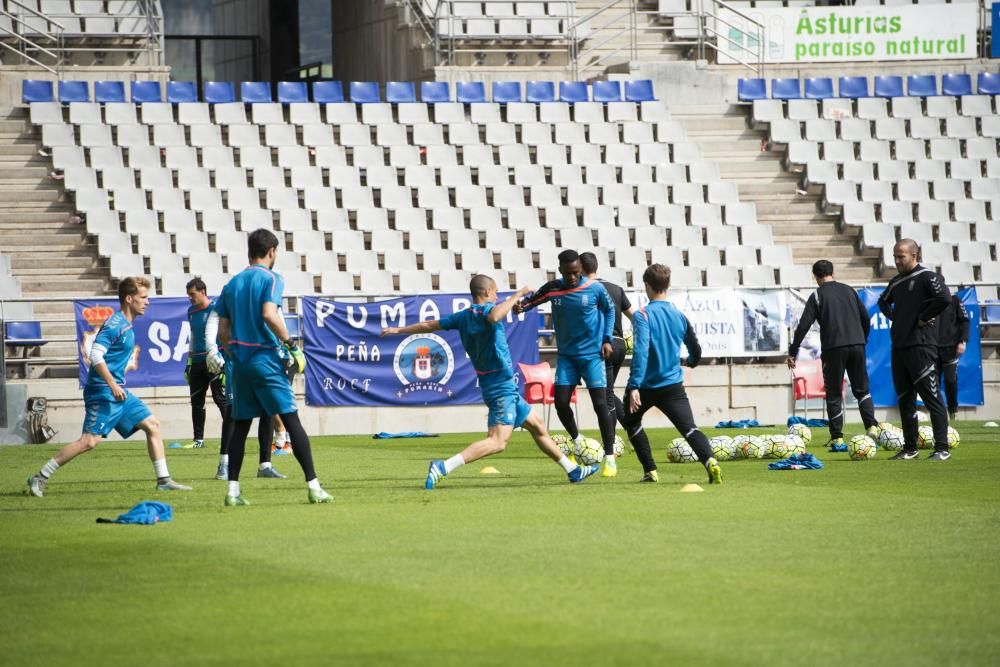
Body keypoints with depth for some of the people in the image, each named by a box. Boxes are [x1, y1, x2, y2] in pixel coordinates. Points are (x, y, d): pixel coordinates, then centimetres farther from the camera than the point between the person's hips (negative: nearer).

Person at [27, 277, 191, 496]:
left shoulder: (127, 325, 16)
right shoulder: (115, 324, -14)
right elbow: (95, 355, -23)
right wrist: (113, 385, -26)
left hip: (118, 392, 10)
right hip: (103, 392, -10)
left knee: (152, 425, 7)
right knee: (90, 440, -14)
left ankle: (163, 480, 10)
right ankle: (40, 478, -8)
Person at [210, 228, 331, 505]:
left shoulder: (232, 284, 13)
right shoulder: (271, 279, -5)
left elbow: (222, 331, 12)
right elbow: (269, 315, -21)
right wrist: (291, 344, -13)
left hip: (240, 361, 6)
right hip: (266, 359, -6)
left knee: (240, 426, 10)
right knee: (292, 421, -5)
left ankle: (233, 490, 5)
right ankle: (313, 486, -10)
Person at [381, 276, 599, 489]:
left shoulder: (463, 317, 8)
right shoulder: (486, 310, -15)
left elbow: (429, 325, 18)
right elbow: (494, 316, -42)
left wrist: (399, 330, 31)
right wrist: (516, 296, -29)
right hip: (501, 386, -10)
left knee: (537, 426, 21)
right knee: (497, 442, -20)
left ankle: (572, 470, 32)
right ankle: (443, 468, -29)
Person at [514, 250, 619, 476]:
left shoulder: (595, 288, -11)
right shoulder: (552, 289, -7)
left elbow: (609, 310, 6)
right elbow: (531, 300, -1)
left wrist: (606, 339, -2)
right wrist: (519, 306, -25)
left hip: (592, 355, -3)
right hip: (567, 355, 3)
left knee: (601, 404, -9)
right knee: (561, 402, -4)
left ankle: (609, 457, 0)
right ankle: (577, 441, 25)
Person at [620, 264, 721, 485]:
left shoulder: (643, 316, -9)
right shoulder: (679, 316, 8)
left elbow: (640, 352, -22)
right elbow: (696, 351, 18)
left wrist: (634, 387, -27)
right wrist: (692, 362, 42)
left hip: (646, 385, -3)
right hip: (673, 386, 3)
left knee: (632, 422, 25)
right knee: (689, 429, -9)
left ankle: (650, 471, 19)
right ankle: (710, 462, -38)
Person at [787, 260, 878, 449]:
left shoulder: (817, 296, 1)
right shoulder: (849, 291, 14)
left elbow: (804, 325, -6)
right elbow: (866, 318, 16)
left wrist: (792, 352, -3)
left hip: (834, 348, -3)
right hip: (856, 345, 3)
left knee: (834, 393, 3)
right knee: (862, 389, 12)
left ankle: (837, 438, -2)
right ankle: (872, 426, -5)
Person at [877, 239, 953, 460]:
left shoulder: (926, 277, -8)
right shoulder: (896, 282, 16)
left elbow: (944, 299, -23)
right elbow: (883, 301, 36)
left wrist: (923, 318, -14)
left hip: (921, 347, -8)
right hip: (899, 347, 8)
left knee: (931, 397, -8)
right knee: (904, 399, 10)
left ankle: (942, 448, -9)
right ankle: (910, 448, 16)